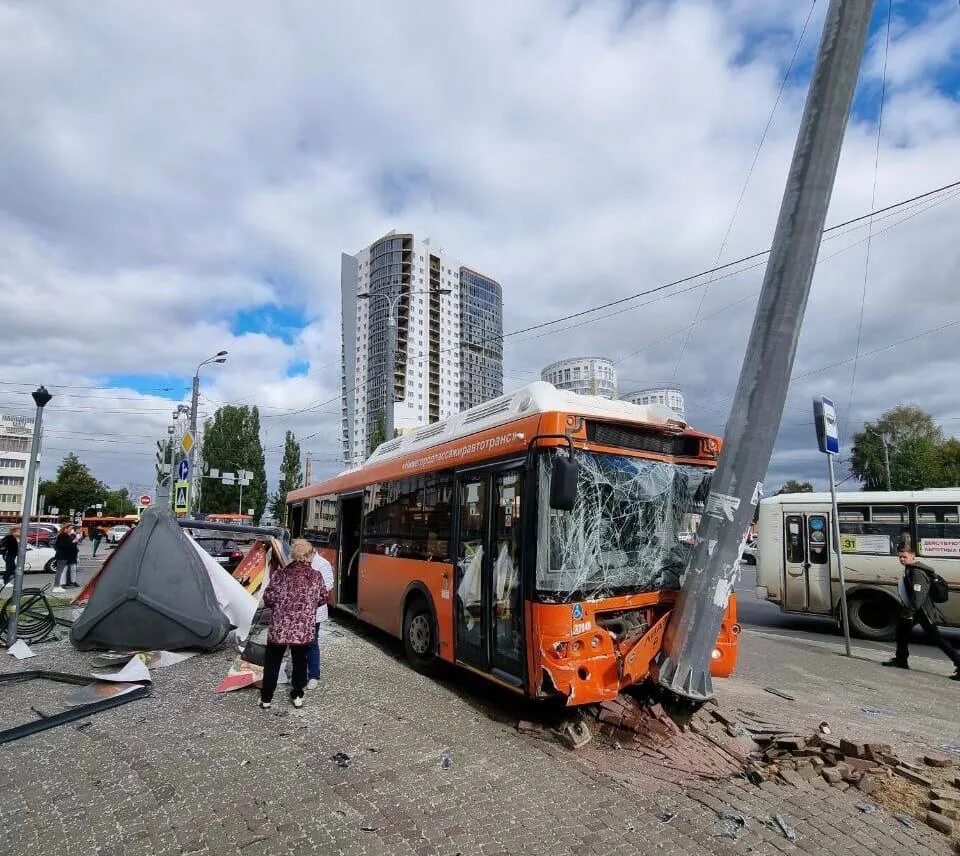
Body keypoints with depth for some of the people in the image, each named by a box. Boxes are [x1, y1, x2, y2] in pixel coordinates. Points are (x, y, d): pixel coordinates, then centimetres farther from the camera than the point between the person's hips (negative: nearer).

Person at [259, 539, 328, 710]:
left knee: (272, 662, 18)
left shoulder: (280, 574, -8)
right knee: (300, 661, 20)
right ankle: (297, 696, 28)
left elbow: (268, 599, -4)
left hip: (280, 627, -1)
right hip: (304, 629, 1)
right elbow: (323, 599, 6)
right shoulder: (316, 576, -5)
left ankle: (266, 698, 27)